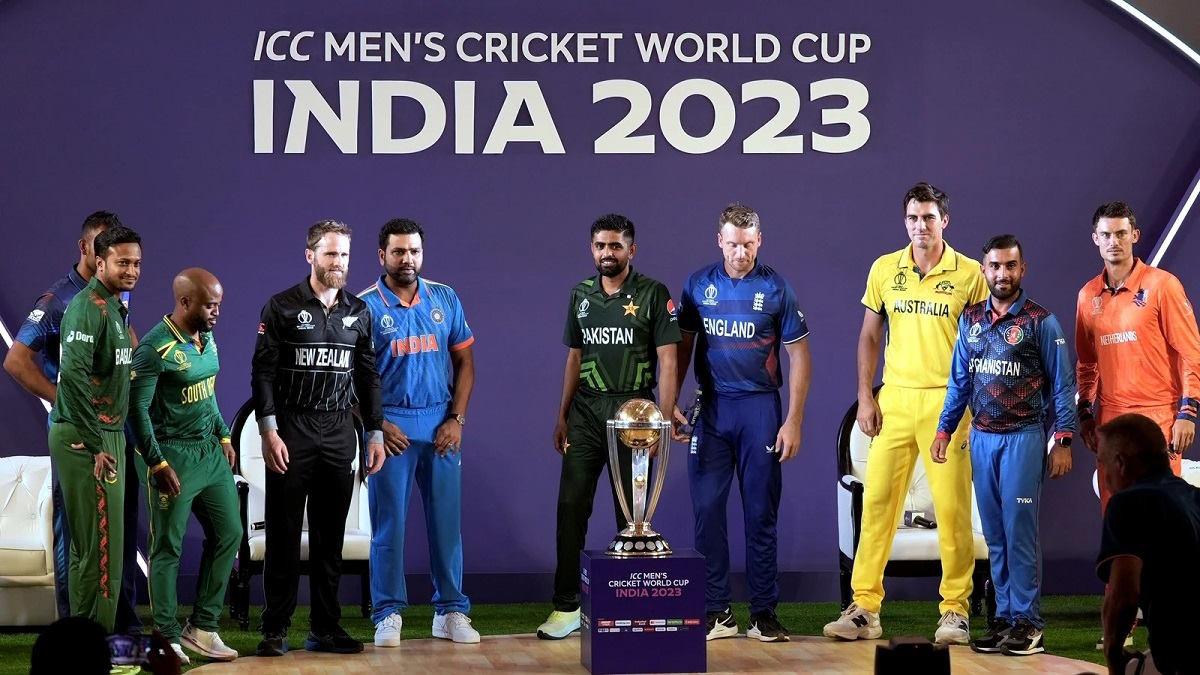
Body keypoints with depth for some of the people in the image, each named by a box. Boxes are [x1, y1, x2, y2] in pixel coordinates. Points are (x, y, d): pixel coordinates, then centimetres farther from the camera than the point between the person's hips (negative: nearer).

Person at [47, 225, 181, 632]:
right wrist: (95, 445, -22)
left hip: (105, 438, 10)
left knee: (88, 548, 13)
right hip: (85, 439, -10)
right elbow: (74, 375, -24)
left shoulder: (113, 308, 18)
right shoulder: (89, 306, -13)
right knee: (102, 547, -10)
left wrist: (151, 457, 20)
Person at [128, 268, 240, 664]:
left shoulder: (207, 339, 7)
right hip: (176, 454, -8)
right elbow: (138, 409, -16)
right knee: (168, 548, 0)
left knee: (229, 534, 9)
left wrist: (224, 435, 15)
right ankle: (168, 638, 8)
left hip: (211, 452, 8)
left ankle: (202, 627, 18)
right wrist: (157, 464, -17)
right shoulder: (155, 348, -16)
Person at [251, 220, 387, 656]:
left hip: (340, 434, 4)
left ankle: (325, 629, 13)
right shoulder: (282, 308, -3)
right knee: (284, 535, -1)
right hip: (291, 432, -4)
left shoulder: (358, 312, 10)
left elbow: (368, 376, 14)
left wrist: (375, 433, 9)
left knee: (330, 537, 7)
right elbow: (263, 372, -6)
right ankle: (275, 631, 4)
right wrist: (269, 431, -13)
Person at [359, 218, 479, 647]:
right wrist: (377, 424, -10)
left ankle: (451, 611, 12)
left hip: (441, 425, 3)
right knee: (388, 523, 0)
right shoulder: (366, 306, -3)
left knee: (446, 519, 5)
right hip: (392, 427, -3)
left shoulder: (445, 299, 7)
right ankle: (388, 614, 7)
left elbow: (464, 361, 9)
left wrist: (456, 419, -1)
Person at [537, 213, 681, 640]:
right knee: (571, 506, -1)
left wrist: (663, 420, -14)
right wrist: (562, 416, 12)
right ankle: (566, 606, 3)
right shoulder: (581, 294, 11)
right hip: (586, 410, 4)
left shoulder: (653, 295, -3)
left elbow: (667, 360, -7)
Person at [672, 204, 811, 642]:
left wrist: (793, 421, -6)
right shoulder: (698, 285, 5)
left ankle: (764, 614, 7)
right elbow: (682, 347, 11)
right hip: (711, 408, 2)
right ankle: (716, 612, 6)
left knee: (761, 513, 1)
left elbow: (799, 358, 0)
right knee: (707, 509, -1)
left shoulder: (775, 289, -1)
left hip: (760, 408, -2)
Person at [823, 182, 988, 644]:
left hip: (947, 401, -3)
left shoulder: (968, 274, -1)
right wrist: (865, 397, 5)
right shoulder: (884, 269, 7)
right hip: (895, 398, 3)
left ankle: (955, 610, 6)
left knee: (952, 508, -3)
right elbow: (869, 337, 13)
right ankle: (864, 609, 6)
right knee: (877, 501, 1)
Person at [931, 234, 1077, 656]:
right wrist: (944, 430, 11)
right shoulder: (970, 321, 11)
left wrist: (1063, 440, -8)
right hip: (981, 438, 5)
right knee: (994, 533, 6)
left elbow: (1062, 385, -3)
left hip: (1023, 437, -5)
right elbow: (959, 381, 16)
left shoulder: (1041, 322, -3)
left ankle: (1027, 621, -5)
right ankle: (1004, 616, 10)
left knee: (1019, 528, -8)